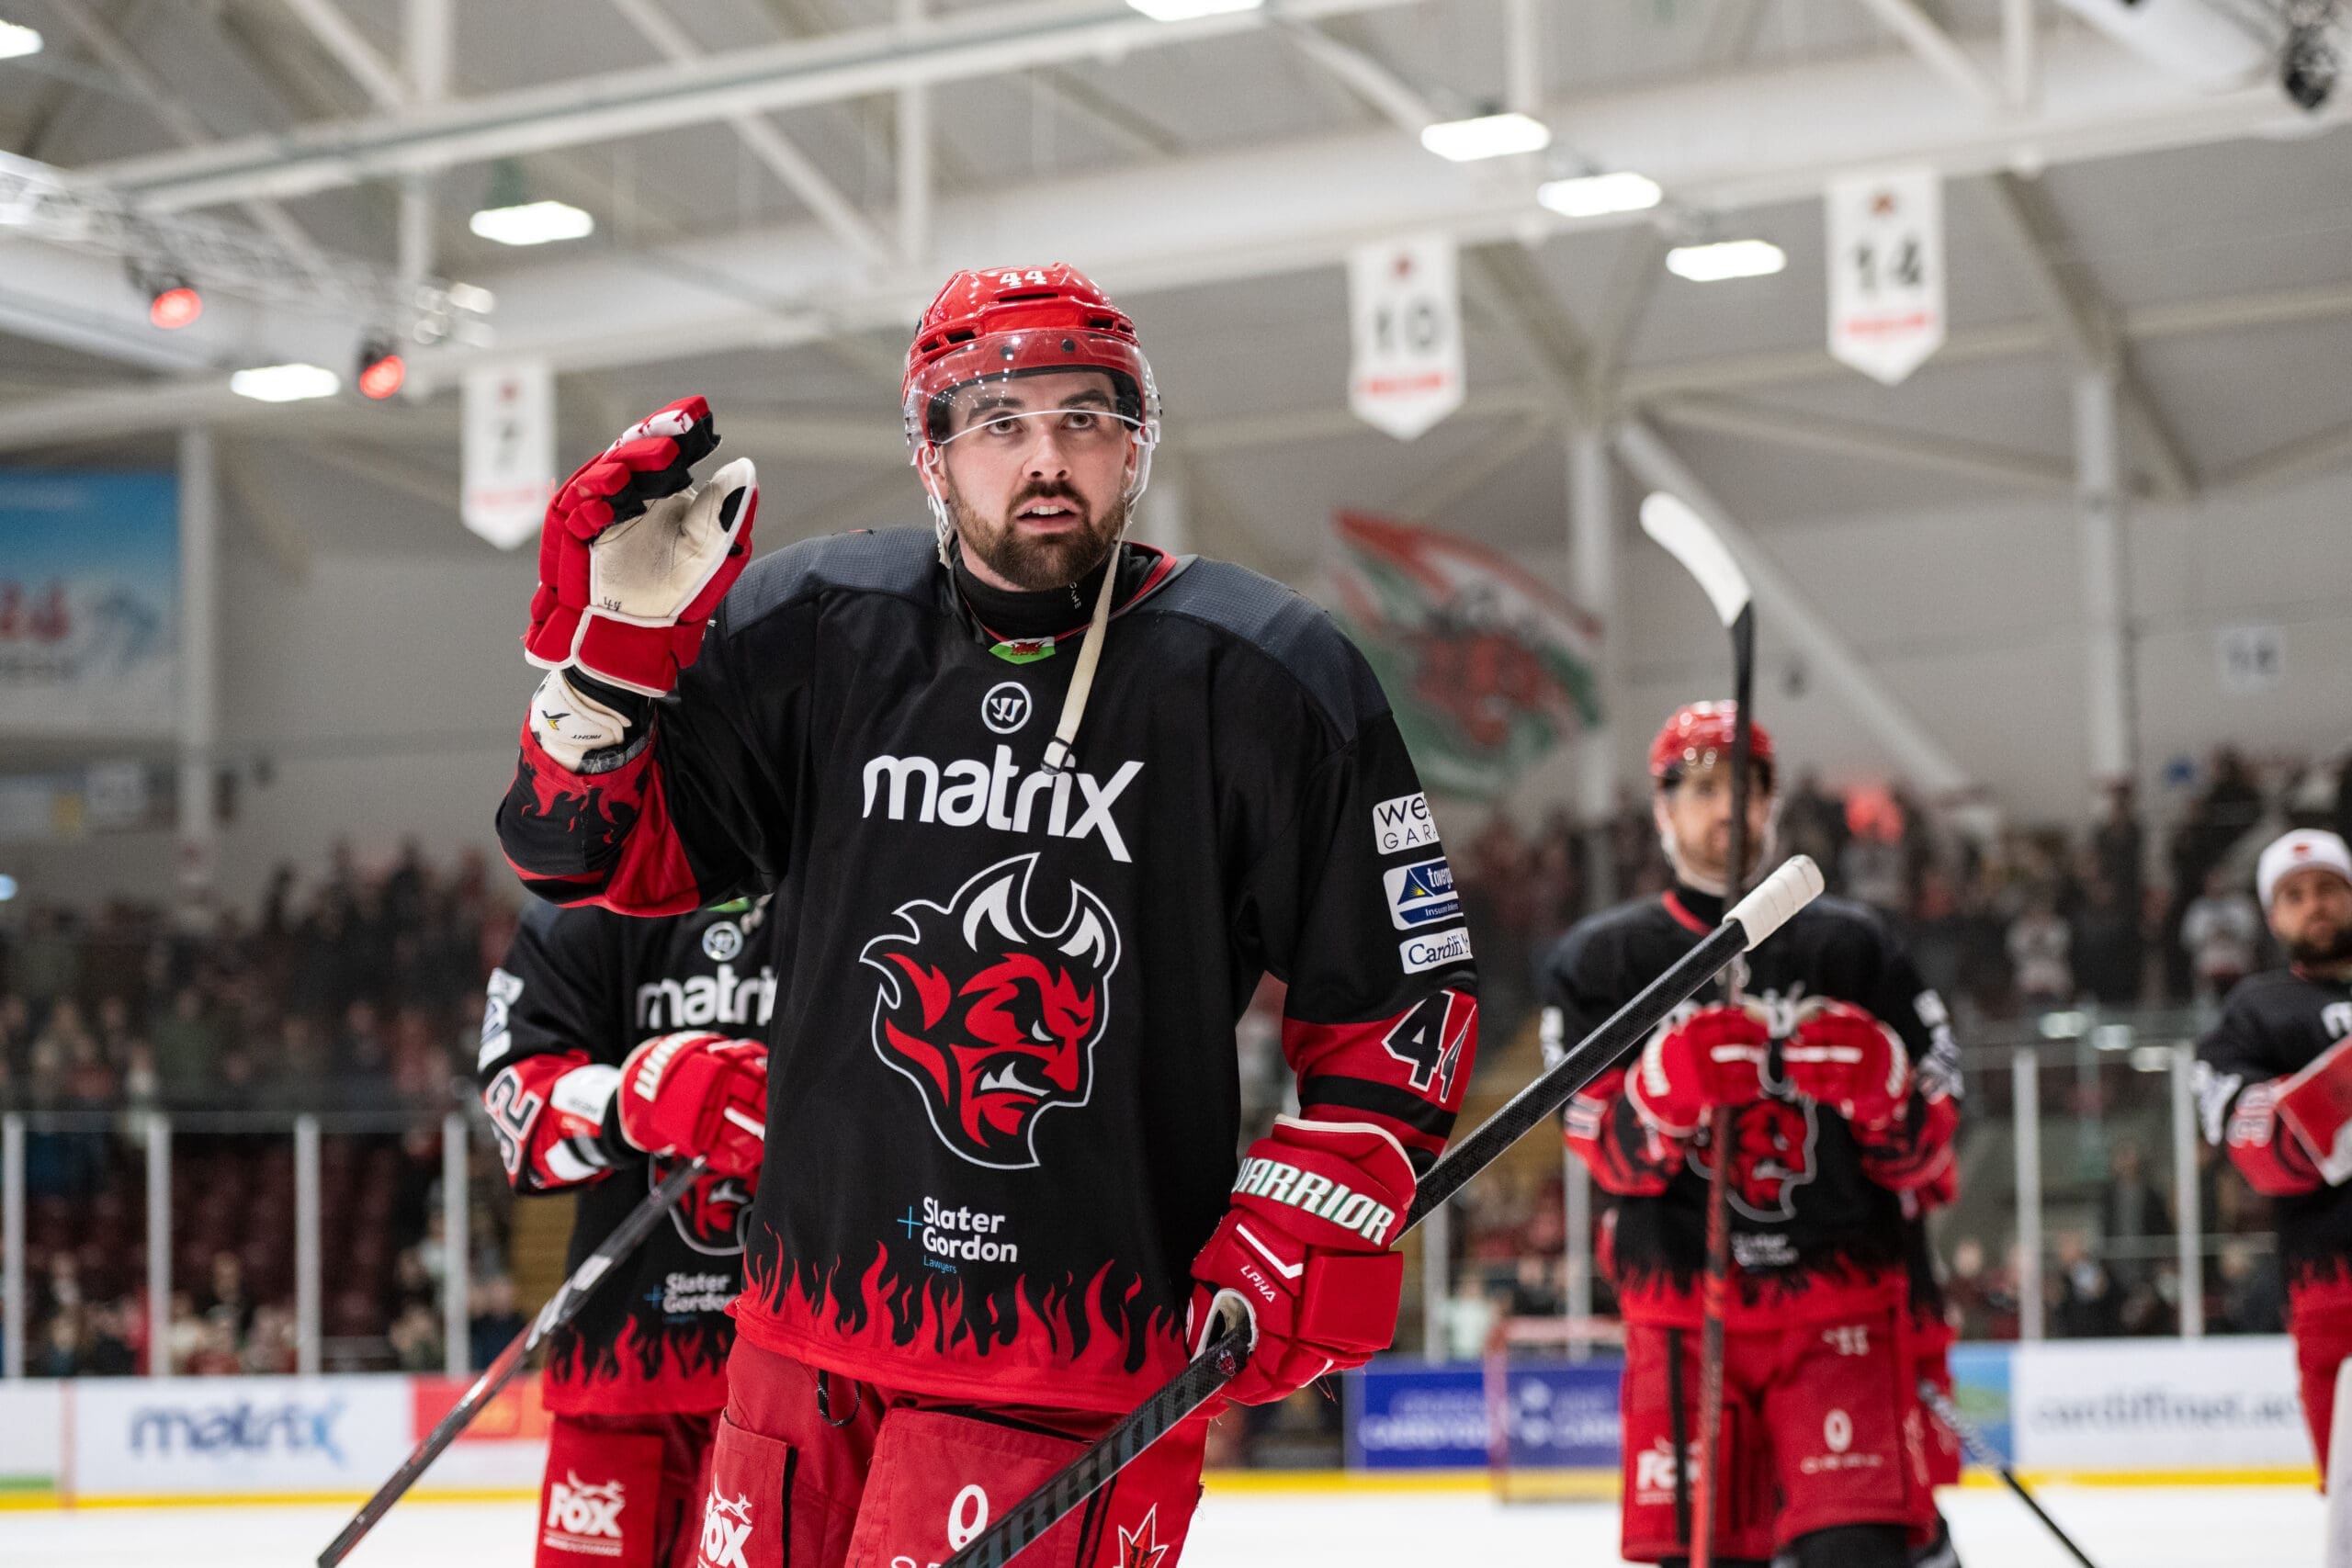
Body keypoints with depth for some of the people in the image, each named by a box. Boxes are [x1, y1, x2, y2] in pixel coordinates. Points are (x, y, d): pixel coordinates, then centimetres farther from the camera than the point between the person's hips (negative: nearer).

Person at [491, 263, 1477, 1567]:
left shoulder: (1265, 678, -4)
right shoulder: (809, 635, 2)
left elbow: (1405, 995, 2)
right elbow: (606, 852, 7)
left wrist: (1305, 1242, -7)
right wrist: (615, 631, -9)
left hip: (1087, 1358, -3)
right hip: (810, 1330, 4)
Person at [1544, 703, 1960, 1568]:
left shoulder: (1852, 947, 8)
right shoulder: (1601, 960, 6)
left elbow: (1921, 1153, 7)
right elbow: (1613, 1160, -2)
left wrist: (1875, 1087, -14)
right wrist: (1668, 1088, -22)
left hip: (1841, 1304, 0)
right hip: (1685, 1311, 0)